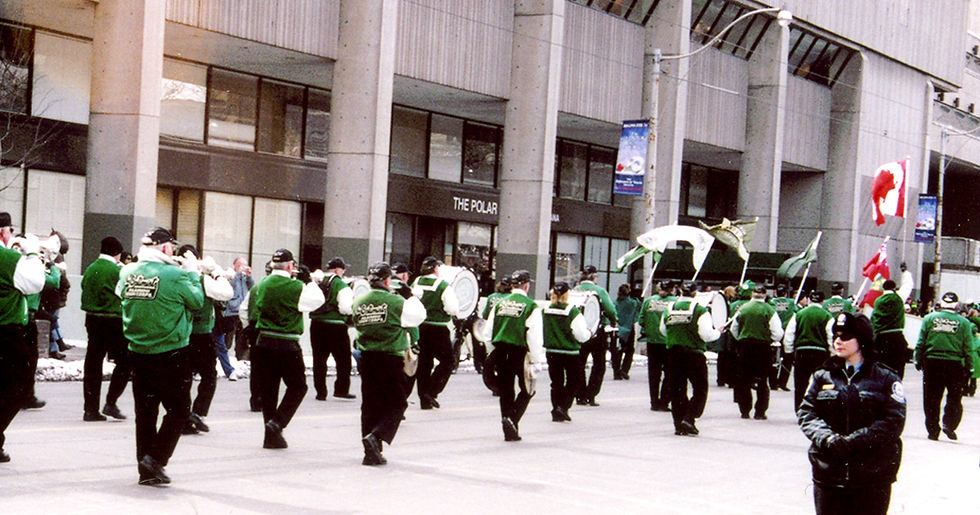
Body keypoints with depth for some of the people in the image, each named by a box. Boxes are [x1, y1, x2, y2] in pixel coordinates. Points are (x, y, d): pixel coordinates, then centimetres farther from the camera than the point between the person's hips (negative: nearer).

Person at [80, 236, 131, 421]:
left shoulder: (90, 269, 7)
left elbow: (85, 296, 12)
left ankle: (90, 408, 8)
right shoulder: (117, 271, -12)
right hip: (113, 321, -6)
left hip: (92, 319, 6)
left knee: (93, 363, 8)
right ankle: (111, 403, -2)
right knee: (124, 362, 6)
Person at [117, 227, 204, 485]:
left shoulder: (128, 273, 0)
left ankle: (147, 469, 17)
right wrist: (192, 272, 9)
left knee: (145, 411, 12)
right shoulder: (174, 275, -16)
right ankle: (155, 459, -3)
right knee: (178, 410, 7)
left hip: (139, 353, 6)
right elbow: (197, 301, -5)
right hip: (171, 355, -6)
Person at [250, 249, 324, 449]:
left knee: (268, 389, 12)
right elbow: (318, 299, -3)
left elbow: (246, 310, 16)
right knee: (297, 387, 9)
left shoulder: (260, 285, 6)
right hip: (287, 345, -6)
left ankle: (271, 436, 15)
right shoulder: (296, 287, -13)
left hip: (262, 342, 6)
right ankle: (277, 423, -6)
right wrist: (309, 280, 5)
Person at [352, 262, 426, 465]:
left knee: (371, 403, 12)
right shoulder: (397, 302, -11)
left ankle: (372, 452, 11)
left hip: (366, 358, 5)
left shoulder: (359, 303, 3)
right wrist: (409, 295, 13)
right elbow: (418, 315, 1)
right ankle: (375, 437, -16)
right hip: (390, 359, -5)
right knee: (396, 403, 6)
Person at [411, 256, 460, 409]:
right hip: (438, 328, -5)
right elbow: (453, 310, -14)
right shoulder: (444, 286, -12)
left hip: (419, 327, 6)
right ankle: (431, 392, -6)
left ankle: (424, 399, 13)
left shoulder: (416, 284, 3)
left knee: (424, 362, 12)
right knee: (447, 362, 7)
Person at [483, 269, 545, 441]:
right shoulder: (531, 306, -7)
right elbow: (535, 337, -11)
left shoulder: (500, 303, 7)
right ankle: (512, 420, -8)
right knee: (527, 389, 11)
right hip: (520, 352, -4)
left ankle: (510, 431, 13)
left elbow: (488, 332, 9)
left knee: (505, 390, 12)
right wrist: (536, 361, -6)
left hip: (500, 351, 4)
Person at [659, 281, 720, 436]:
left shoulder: (669, 308, 3)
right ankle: (688, 419, -9)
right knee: (700, 390, 6)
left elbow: (663, 330, 13)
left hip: (673, 352, 4)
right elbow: (707, 335, -14)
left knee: (677, 390, 11)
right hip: (694, 354, -4)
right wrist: (718, 332, 6)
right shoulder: (700, 311, -11)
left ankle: (679, 424, 10)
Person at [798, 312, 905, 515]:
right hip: (829, 471, 3)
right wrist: (827, 439, -17)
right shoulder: (822, 376, 9)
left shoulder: (885, 379, 1)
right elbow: (806, 413, 3)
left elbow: (894, 422, -8)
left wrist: (855, 441, -18)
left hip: (872, 475, -2)